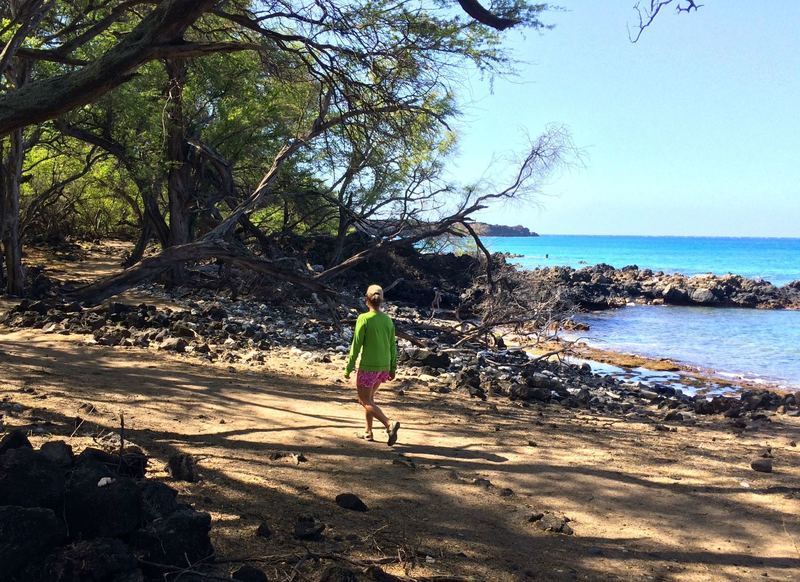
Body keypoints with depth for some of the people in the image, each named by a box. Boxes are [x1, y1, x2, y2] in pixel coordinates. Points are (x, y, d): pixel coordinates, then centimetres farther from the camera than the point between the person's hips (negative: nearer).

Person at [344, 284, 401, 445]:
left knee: (365, 401, 2)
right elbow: (392, 346, 8)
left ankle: (390, 424, -16)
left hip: (368, 366, -6)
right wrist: (392, 369, 17)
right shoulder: (388, 320, 3)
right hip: (384, 366, 6)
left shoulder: (364, 319, -14)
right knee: (369, 397, 22)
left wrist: (349, 368, -6)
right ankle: (369, 432, 26)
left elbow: (356, 345, -13)